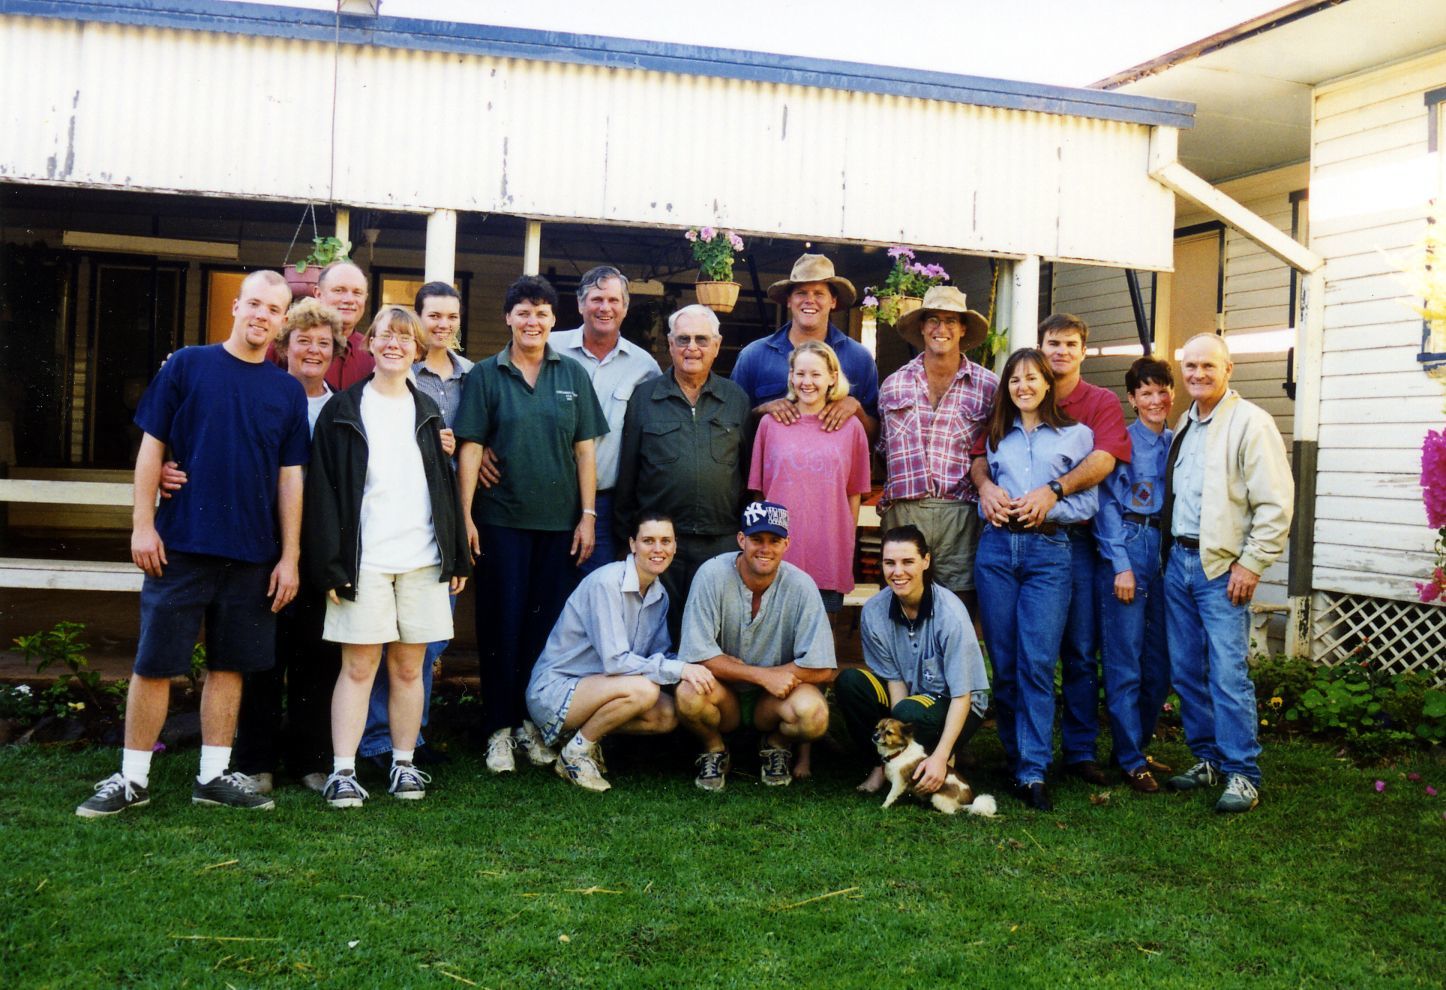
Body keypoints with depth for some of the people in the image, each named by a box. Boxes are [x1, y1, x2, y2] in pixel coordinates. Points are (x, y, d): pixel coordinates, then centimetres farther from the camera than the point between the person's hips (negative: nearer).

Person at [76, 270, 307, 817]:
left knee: (230, 664, 8)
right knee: (154, 662, 2)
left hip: (253, 553, 2)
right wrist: (143, 524, -6)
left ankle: (214, 775, 19)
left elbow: (290, 477, 7)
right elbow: (152, 447, 1)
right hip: (179, 544, -2)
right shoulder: (186, 366, 1)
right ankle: (132, 778, 13)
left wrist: (289, 556, 4)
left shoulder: (288, 391, 7)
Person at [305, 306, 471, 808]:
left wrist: (457, 557, 10)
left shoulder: (427, 411, 14)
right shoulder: (343, 410, 3)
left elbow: (445, 485, 15)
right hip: (364, 559, -3)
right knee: (358, 666, -3)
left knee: (409, 667, 7)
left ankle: (404, 764, 16)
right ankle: (343, 771, 1)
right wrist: (330, 563, -9)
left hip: (422, 558, 3)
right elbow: (323, 488, -2)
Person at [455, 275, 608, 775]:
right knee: (502, 623, 2)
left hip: (560, 521, 2)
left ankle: (533, 723, 19)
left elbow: (585, 449, 7)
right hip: (502, 520, -2)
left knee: (547, 623, 7)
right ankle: (499, 729, 11)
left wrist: (587, 515, 2)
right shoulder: (485, 375, 2)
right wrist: (465, 515, -8)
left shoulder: (572, 375, 8)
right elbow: (470, 448, -2)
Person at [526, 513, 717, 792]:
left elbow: (660, 655, 7)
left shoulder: (659, 594, 5)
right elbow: (615, 661, -26)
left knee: (669, 715, -13)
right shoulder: (607, 582, -21)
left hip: (592, 688, 8)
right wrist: (679, 669, -28)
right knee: (643, 689, -30)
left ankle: (588, 733, 6)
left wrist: (692, 668, -14)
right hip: (552, 690, -8)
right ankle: (576, 753, -10)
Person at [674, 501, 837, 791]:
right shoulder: (712, 575, -16)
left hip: (774, 700, 0)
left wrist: (737, 668, -16)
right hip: (724, 696, 0)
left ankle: (777, 745, 6)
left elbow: (821, 669, -16)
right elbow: (700, 656, -17)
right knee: (689, 693, -33)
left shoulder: (800, 586, -14)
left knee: (813, 713, -31)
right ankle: (713, 749, 2)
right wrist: (763, 676, -25)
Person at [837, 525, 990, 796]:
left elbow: (962, 695, -21)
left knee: (910, 712, -35)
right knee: (848, 681, -20)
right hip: (909, 696, 4)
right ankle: (881, 764, -4)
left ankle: (941, 763, -3)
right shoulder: (874, 611, -12)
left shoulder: (950, 613, -24)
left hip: (955, 708, -4)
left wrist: (940, 757, -29)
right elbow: (894, 679, -6)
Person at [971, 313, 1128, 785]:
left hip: (1074, 538, -1)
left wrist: (1053, 490, -25)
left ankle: (1080, 750, 10)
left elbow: (1104, 458, -10)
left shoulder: (1101, 403, 8)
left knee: (1080, 650, 1)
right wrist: (985, 484, -18)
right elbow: (980, 454, 4)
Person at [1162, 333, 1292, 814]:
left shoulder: (1250, 422, -7)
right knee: (1185, 671, 10)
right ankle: (1206, 759, 22)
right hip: (1178, 559, 7)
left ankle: (1242, 774, 1)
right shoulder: (1184, 425, 16)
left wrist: (1250, 564, -14)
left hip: (1222, 567, -7)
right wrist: (1170, 551, 12)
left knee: (1228, 674, -8)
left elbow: (1275, 504, -12)